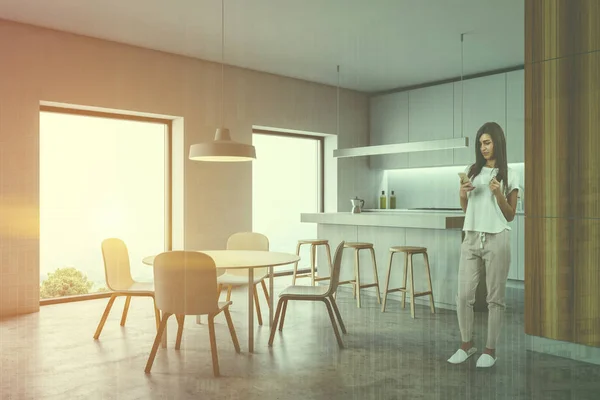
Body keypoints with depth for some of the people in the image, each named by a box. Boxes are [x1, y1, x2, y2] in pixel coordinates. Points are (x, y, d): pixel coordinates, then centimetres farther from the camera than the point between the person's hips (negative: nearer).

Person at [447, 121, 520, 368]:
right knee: (464, 295, 2)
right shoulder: (471, 171, 11)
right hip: (471, 239, 3)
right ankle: (467, 344, 19)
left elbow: (510, 216, 0)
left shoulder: (509, 176, 1)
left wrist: (498, 194, -14)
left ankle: (490, 350, 14)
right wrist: (463, 195, -3)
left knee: (495, 297, 3)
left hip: (496, 239, -3)